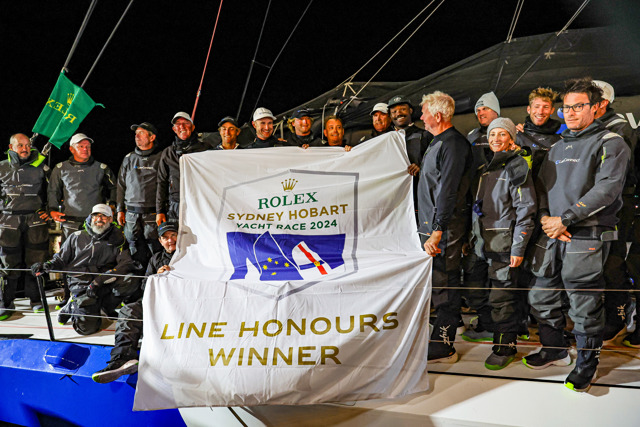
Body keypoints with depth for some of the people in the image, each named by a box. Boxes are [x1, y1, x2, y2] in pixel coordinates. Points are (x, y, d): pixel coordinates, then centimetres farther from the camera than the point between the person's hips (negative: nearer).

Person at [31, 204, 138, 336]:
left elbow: (127, 263, -8)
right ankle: (72, 307, 17)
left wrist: (102, 278, -20)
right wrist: (46, 266, -7)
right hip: (81, 285, -1)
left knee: (131, 282, -30)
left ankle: (105, 305, 0)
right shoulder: (77, 237, 9)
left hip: (106, 285, 1)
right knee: (87, 327, -18)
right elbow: (60, 259, 16)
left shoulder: (116, 240, 7)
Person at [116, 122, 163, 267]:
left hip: (153, 213, -4)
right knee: (136, 251, 6)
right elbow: (121, 185, 18)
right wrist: (120, 210, 11)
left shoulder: (160, 158, 3)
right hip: (131, 214, 4)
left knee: (155, 249, -6)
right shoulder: (129, 158, 16)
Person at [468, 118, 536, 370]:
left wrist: (518, 247, -16)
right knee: (496, 294, 11)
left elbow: (526, 210, -12)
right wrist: (474, 236, 17)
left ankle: (505, 347, 9)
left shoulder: (516, 166, -7)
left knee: (501, 297, -4)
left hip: (504, 242, -7)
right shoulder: (487, 168, 16)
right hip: (485, 241, 7)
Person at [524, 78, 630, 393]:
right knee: (541, 296, 12)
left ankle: (587, 363, 19)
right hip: (551, 235, 7)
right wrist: (545, 217, -3)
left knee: (584, 305, 0)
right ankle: (555, 350, 32)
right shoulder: (558, 147, 19)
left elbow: (606, 189, -14)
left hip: (587, 236, -6)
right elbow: (542, 186, 17)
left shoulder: (610, 143, -2)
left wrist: (565, 219, -17)